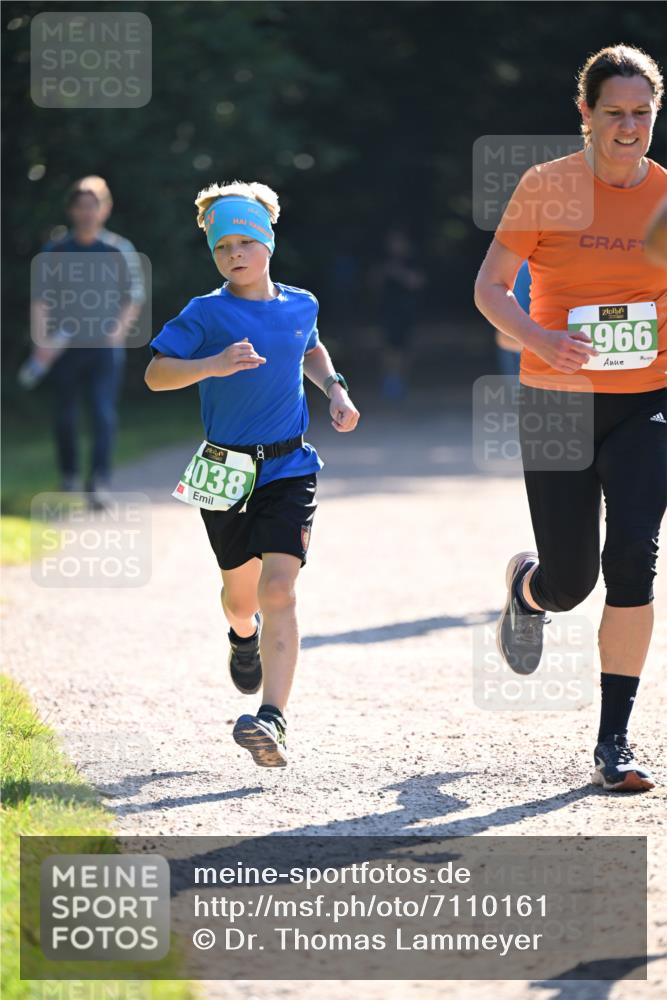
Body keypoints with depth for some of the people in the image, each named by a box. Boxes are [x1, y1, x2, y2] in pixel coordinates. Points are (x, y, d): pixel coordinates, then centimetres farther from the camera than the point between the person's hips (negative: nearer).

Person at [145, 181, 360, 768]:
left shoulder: (300, 306, 6)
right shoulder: (207, 313, -6)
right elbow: (156, 374, -13)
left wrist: (336, 390, 14)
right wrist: (211, 365, -28)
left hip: (289, 469, 0)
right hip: (226, 472, 0)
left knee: (279, 591, -17)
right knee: (241, 590, 17)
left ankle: (272, 720, -26)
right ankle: (244, 634, 56)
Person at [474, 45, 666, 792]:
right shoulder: (546, 187, -6)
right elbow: (489, 287, -2)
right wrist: (538, 339, -20)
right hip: (558, 402, -1)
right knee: (568, 585, 2)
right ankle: (525, 585, 43)